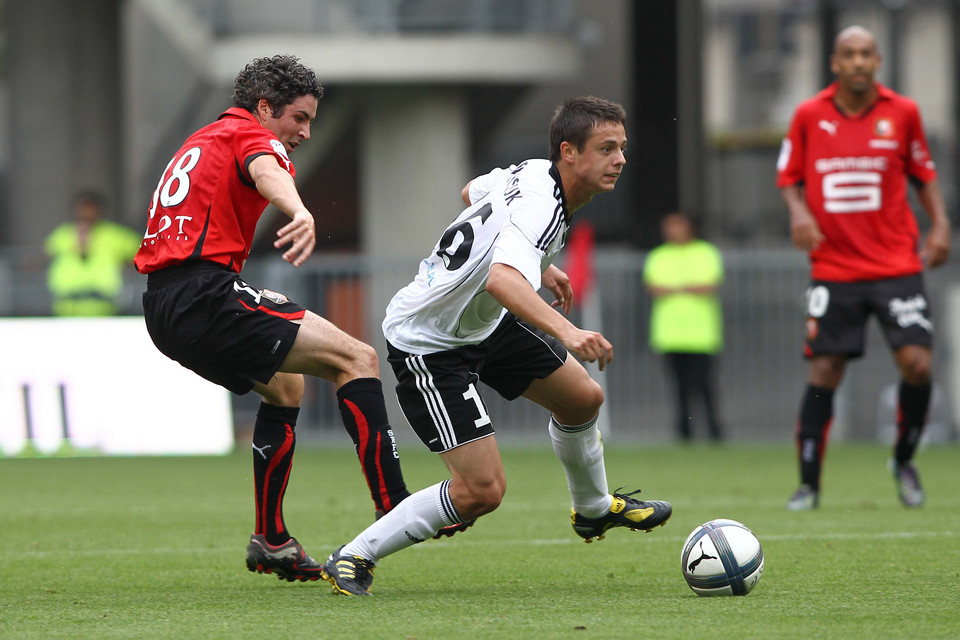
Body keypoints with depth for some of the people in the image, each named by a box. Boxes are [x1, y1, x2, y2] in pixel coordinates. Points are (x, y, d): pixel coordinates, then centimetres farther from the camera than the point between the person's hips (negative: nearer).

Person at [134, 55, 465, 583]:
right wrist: (300, 212, -49)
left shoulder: (200, 144, 29)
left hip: (164, 310, 10)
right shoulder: (251, 134, -1)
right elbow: (266, 172, -26)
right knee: (355, 358, -12)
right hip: (204, 296, -10)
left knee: (285, 384, 29)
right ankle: (394, 509, -21)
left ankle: (271, 542, 29)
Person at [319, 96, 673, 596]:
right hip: (427, 344, -10)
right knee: (482, 490, -15)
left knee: (582, 398, 17)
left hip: (482, 324, 10)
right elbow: (503, 279, -51)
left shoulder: (532, 173, -2)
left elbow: (471, 192, 21)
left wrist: (541, 267, 26)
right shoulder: (539, 207, -32)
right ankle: (352, 559, -3)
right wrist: (565, 331, -64)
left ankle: (594, 509, 45)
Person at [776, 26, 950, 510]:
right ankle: (808, 485, 6)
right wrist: (798, 211, -9)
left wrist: (939, 224, 0)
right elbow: (789, 178, 11)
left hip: (896, 265, 0)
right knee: (823, 373, -3)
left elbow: (923, 174, 13)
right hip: (833, 267, 0)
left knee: (916, 362, -12)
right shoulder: (809, 116, 2)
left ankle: (904, 461, 12)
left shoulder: (902, 112, 2)